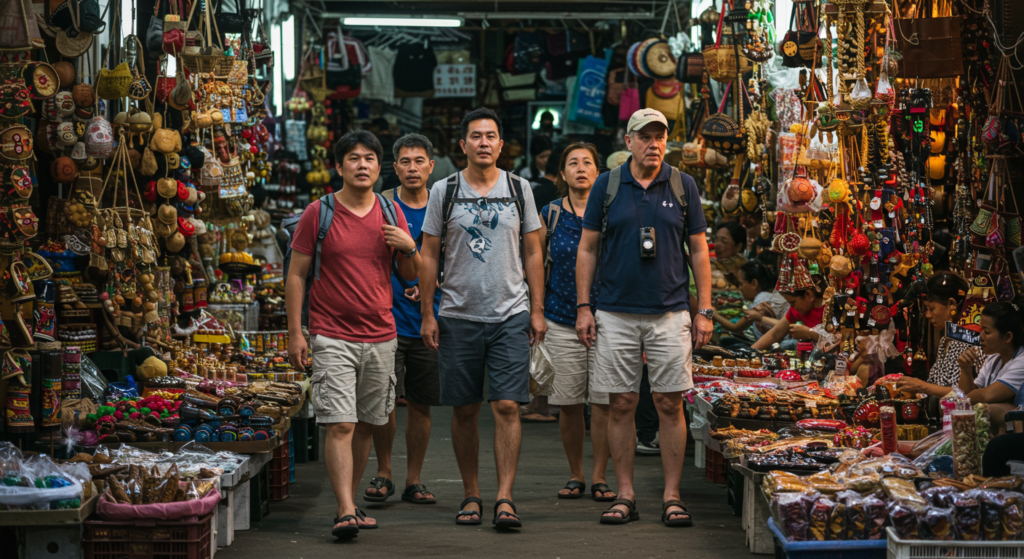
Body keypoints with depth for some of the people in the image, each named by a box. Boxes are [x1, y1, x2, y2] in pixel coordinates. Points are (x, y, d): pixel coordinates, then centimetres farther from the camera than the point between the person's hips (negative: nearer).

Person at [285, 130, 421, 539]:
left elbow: (410, 275, 14)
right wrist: (294, 334, -6)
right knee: (340, 425, -12)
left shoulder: (391, 213, 8)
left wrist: (410, 248, -8)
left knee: (366, 425, 10)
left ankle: (349, 503, 22)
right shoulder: (318, 213, -2)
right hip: (333, 336, -4)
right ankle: (345, 512, -15)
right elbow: (296, 274, 0)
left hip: (380, 337, 4)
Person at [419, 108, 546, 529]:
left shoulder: (519, 190, 7)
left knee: (507, 406, -9)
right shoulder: (444, 192, 3)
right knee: (464, 410, 5)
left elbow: (533, 253, 10)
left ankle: (504, 499, -9)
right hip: (459, 316, 0)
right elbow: (429, 255, 5)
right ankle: (471, 495, 17)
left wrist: (537, 310, 4)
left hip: (511, 315, 0)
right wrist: (427, 314, -1)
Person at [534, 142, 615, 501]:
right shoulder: (550, 214, 7)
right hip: (561, 320, 1)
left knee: (603, 401, -3)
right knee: (568, 403, 3)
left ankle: (599, 476, 8)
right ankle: (575, 475, 16)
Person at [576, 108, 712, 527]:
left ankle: (672, 496, 6)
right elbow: (587, 249, 7)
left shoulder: (683, 186, 5)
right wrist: (583, 307, 0)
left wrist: (705, 310, 2)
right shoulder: (607, 186, 4)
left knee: (670, 404, 0)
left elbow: (699, 250, 8)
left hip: (670, 313, 0)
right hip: (615, 314, 0)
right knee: (621, 405, 2)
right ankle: (625, 495, 10)